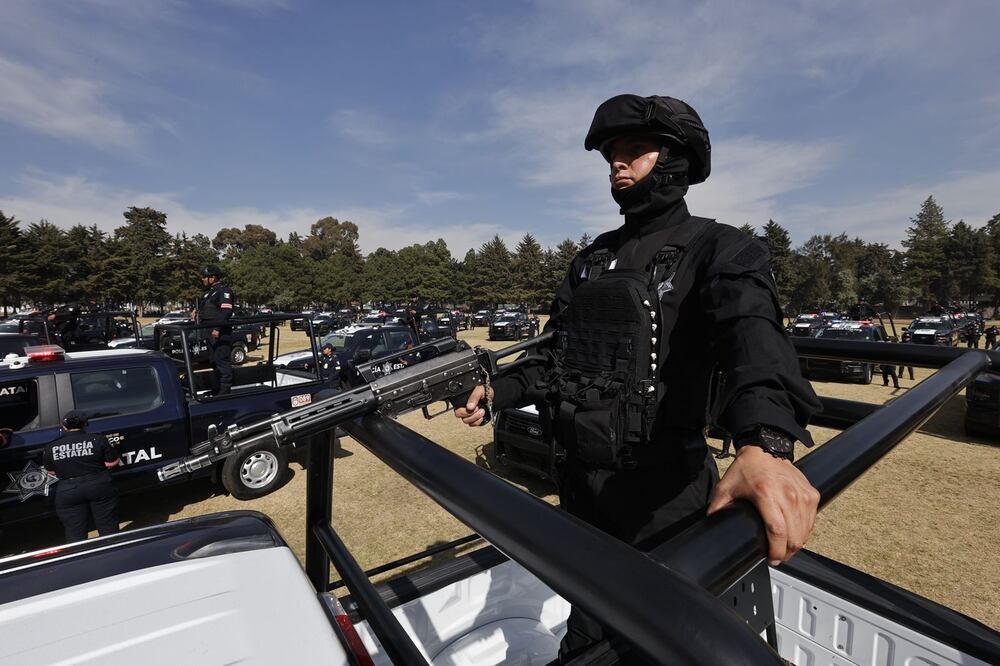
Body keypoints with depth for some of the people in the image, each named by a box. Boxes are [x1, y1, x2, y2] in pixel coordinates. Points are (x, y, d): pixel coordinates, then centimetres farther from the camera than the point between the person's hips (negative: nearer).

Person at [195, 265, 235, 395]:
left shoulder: (223, 291, -10)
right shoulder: (209, 292, 22)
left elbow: (226, 311, -22)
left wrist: (218, 328, -27)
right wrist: (197, 312, 12)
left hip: (220, 334, -11)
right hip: (211, 333, 11)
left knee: (222, 362, -9)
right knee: (214, 362, 17)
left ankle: (224, 392, -6)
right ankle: (217, 390, 27)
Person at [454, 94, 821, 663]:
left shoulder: (718, 249, -8)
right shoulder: (594, 258, 11)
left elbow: (752, 333, -28)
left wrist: (766, 440, -47)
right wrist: (500, 392, 2)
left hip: (662, 494, -5)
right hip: (581, 486, 6)